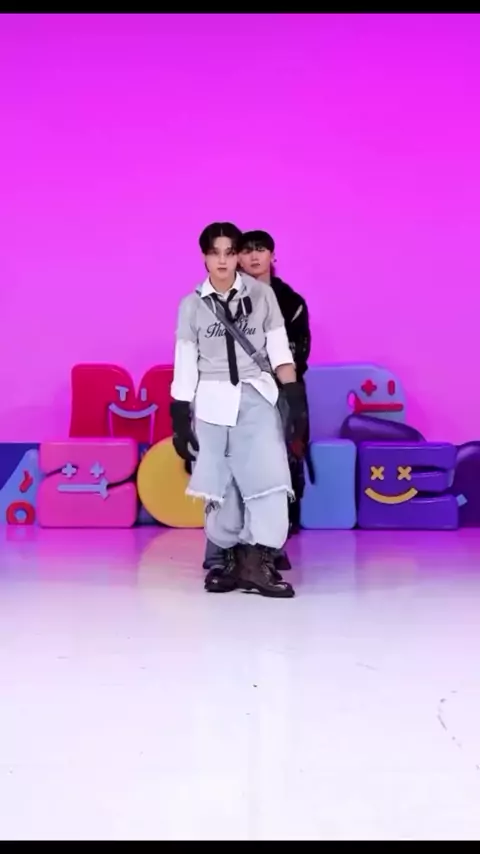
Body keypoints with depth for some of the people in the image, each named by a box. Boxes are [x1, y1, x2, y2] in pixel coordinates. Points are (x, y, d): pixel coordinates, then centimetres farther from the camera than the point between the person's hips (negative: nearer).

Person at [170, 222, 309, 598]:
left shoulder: (262, 294, 3)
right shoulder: (192, 304, 4)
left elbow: (280, 351, 3)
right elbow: (185, 364, 4)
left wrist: (295, 400, -5)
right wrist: (180, 417, -1)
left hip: (257, 397, 0)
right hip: (212, 402, 0)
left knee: (269, 474, -13)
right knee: (219, 484, 2)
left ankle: (258, 561, -11)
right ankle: (229, 558, 14)